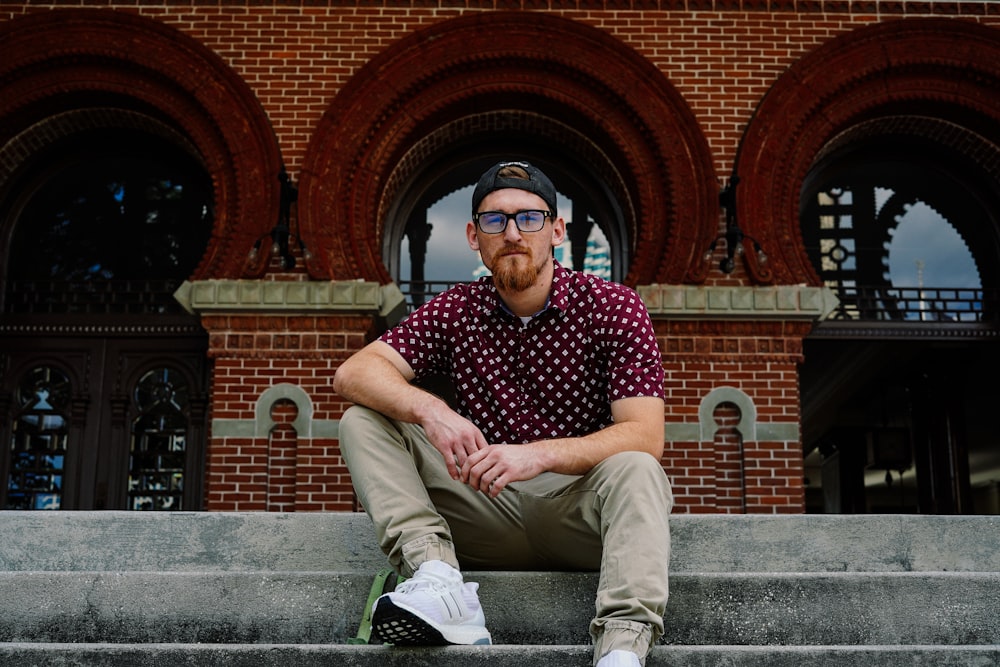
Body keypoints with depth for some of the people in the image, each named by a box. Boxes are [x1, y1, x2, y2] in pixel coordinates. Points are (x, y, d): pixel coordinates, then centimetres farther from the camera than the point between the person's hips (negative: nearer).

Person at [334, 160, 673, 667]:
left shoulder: (613, 307, -5)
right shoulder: (455, 311, 5)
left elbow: (645, 437, -15)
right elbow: (353, 373, -7)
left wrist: (540, 454, -31)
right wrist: (429, 409, -28)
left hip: (581, 507, -3)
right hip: (488, 508, 3)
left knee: (635, 470, -35)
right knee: (363, 421, -10)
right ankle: (440, 582, -29)